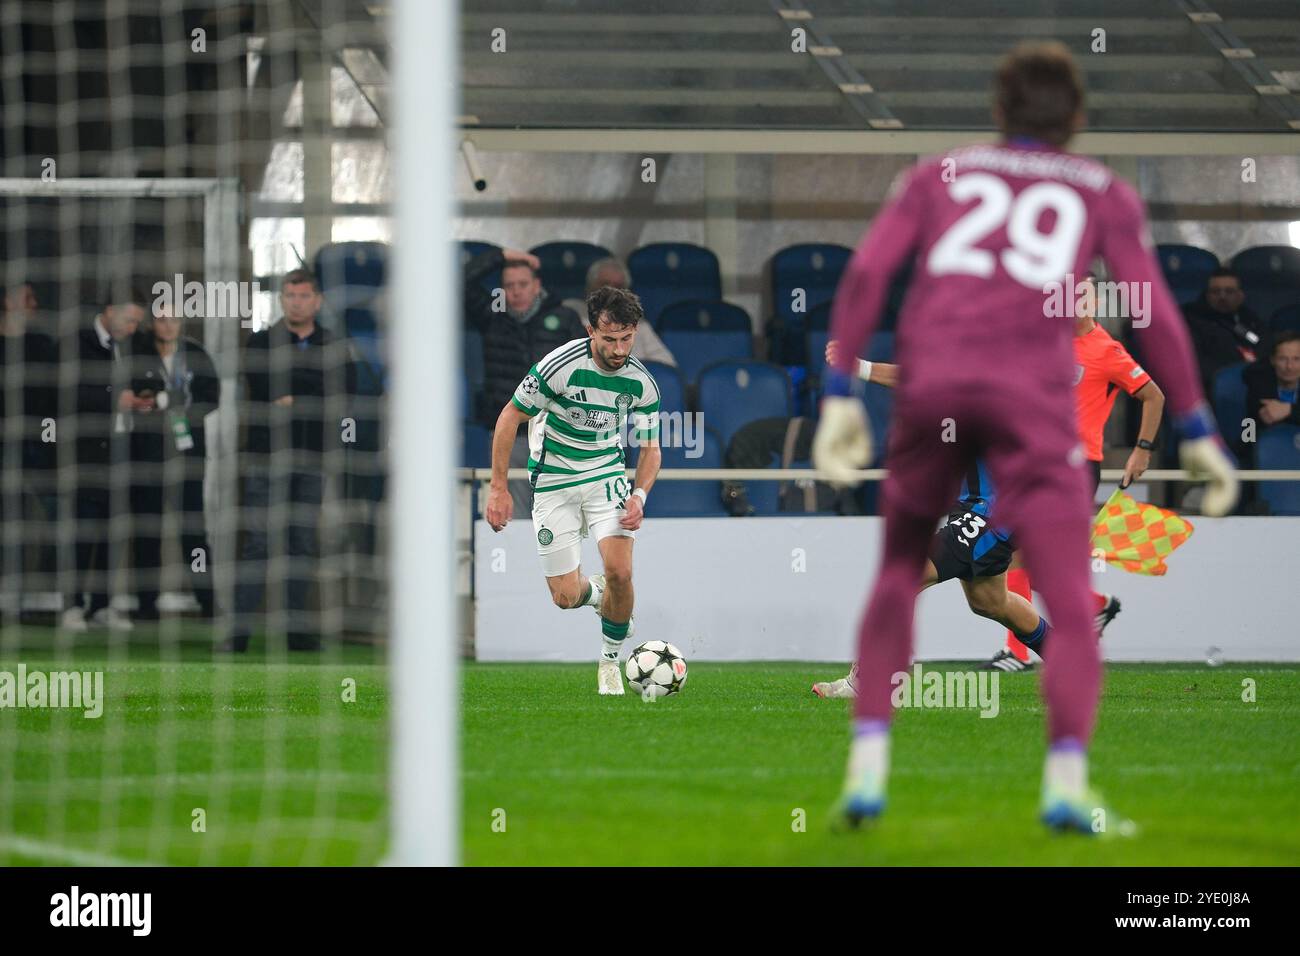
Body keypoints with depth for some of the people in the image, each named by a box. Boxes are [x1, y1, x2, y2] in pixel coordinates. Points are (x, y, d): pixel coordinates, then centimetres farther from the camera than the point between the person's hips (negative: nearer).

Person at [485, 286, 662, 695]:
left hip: (607, 476, 2)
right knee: (566, 597, -4)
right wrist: (498, 487, -10)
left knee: (619, 573, -19)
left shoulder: (641, 382, -9)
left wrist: (639, 496, -15)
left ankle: (610, 659, 7)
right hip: (554, 482, -2)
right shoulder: (560, 365, -20)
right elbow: (510, 417, -9)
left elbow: (650, 448, 3)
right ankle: (594, 593, 35)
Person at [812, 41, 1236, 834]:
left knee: (899, 576, 21)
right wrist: (1198, 432, 10)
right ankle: (1067, 782, -23)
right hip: (1032, 392, -2)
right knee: (1072, 610, -2)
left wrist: (840, 394, 5)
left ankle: (868, 768, 9)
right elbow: (1155, 314, 8)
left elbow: (867, 272, 8)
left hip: (931, 383, 2)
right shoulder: (1105, 194, 19)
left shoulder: (938, 176, 22)